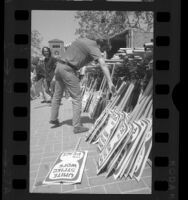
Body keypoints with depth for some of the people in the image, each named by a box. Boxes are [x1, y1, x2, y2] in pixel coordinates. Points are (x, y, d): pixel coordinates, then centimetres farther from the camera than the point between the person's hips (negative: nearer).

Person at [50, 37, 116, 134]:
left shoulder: (83, 40, 17)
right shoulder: (94, 48, -9)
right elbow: (103, 65, -21)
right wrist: (110, 82, -27)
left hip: (59, 65, 9)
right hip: (68, 69, -9)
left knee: (57, 95, 20)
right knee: (77, 98, -1)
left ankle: (53, 118, 35)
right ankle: (77, 126, 1)